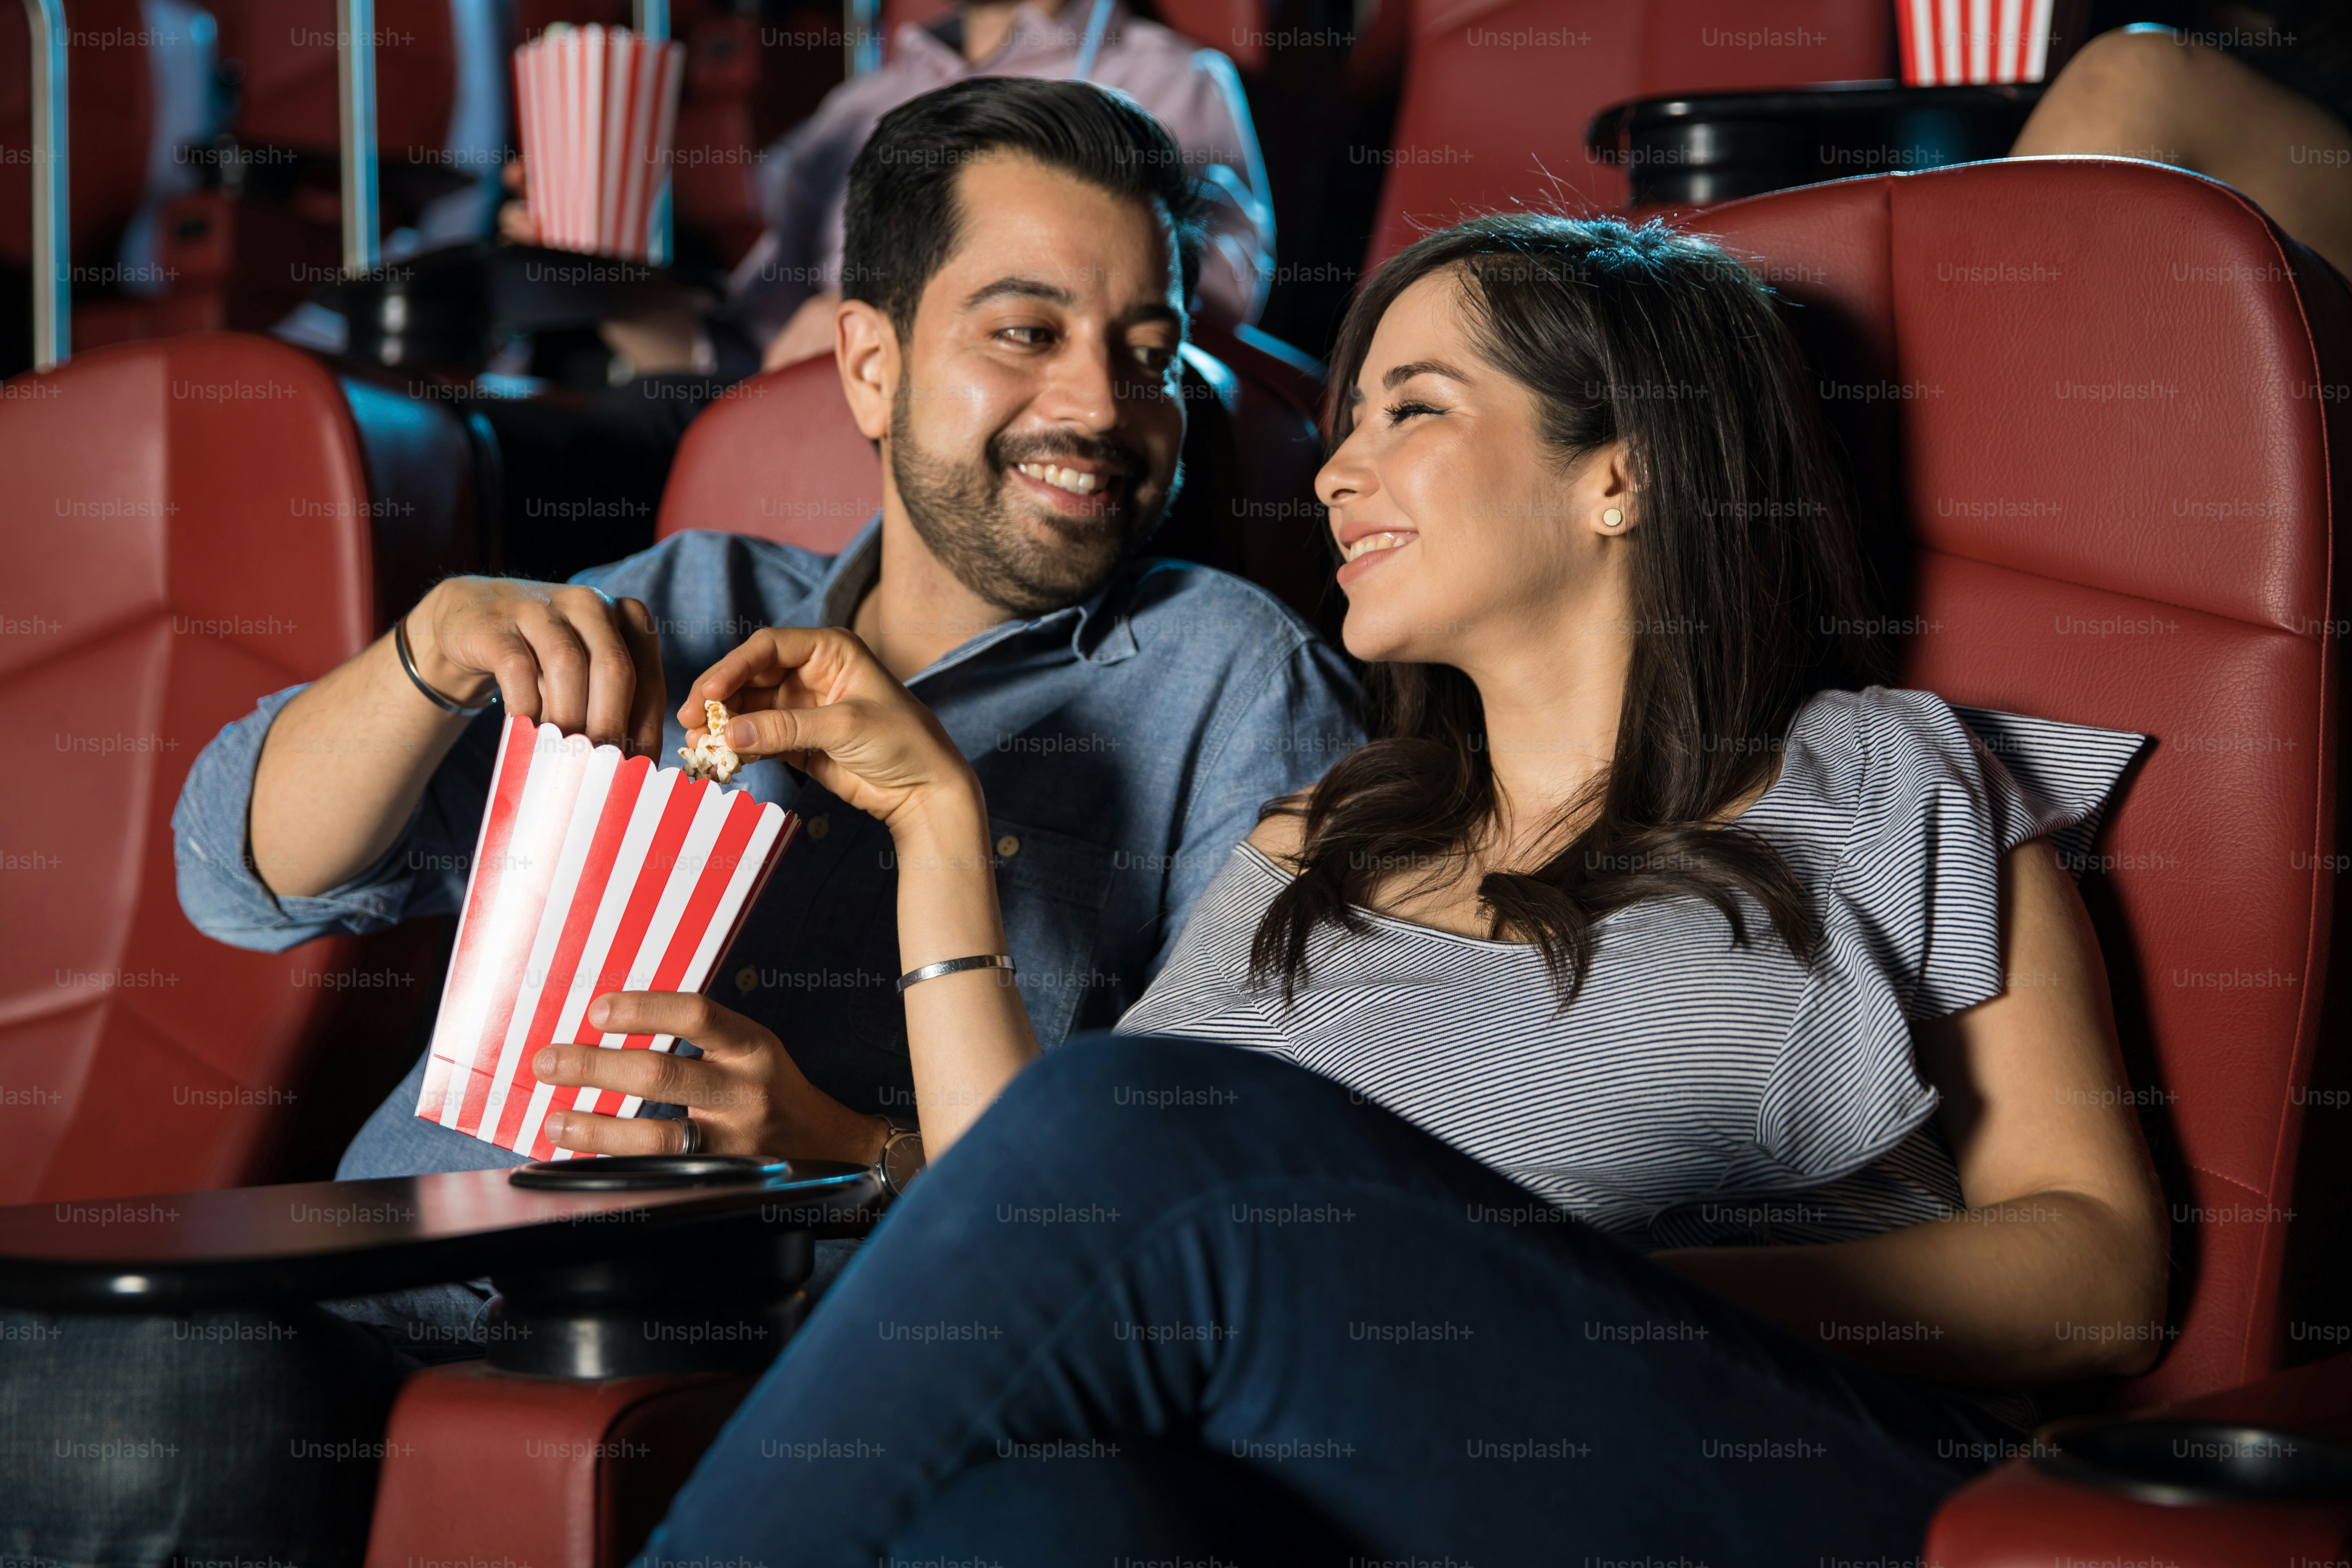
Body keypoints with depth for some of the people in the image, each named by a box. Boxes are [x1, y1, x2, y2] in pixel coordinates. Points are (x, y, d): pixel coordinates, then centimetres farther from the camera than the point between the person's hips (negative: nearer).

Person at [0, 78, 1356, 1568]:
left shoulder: (1236, 682, 9)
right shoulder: (681, 610, 21)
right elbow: (252, 875, 15)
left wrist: (856, 1161, -17)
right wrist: (436, 646, -5)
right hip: (391, 1298, 5)